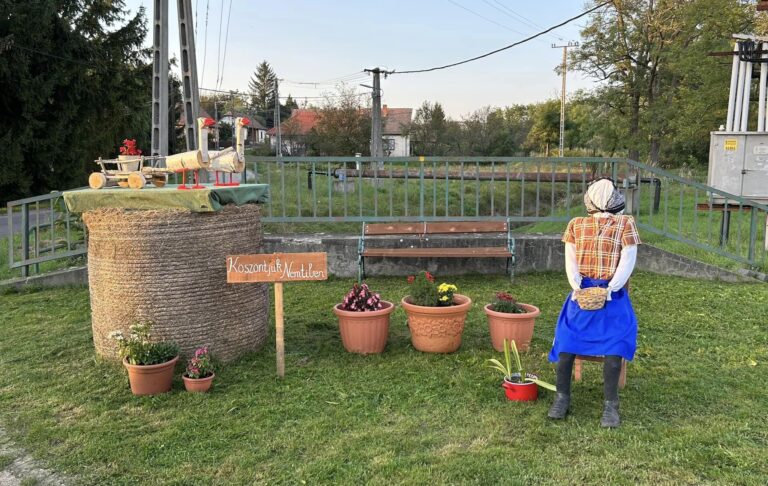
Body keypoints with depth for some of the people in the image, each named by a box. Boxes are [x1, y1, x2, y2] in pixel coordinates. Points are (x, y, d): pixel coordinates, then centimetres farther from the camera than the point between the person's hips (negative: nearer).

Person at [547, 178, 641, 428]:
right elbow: (570, 259, 6)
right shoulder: (576, 224, 17)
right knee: (567, 338, -19)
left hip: (612, 292, -2)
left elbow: (628, 260, -1)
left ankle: (610, 404, -16)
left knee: (615, 340, -24)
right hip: (582, 291, 2)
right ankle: (562, 396, -7)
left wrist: (610, 289, -14)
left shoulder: (625, 224, 10)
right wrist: (577, 286, -12)